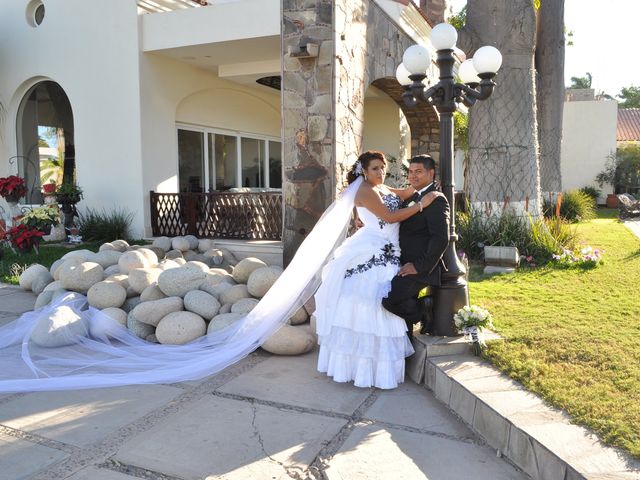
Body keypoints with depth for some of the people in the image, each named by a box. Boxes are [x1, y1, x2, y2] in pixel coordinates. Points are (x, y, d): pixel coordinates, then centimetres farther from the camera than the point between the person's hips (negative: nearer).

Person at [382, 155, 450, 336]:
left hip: (421, 268, -9)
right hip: (406, 265, 9)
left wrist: (419, 266, -21)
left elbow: (441, 239, -21)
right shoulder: (413, 197, 17)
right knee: (402, 304, 12)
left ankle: (426, 313, 1)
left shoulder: (436, 200, -12)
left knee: (389, 298, -22)